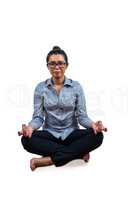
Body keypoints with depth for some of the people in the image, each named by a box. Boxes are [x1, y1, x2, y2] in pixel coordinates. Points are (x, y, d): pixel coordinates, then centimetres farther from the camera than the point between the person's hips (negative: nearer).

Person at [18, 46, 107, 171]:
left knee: (97, 136, -28)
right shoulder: (40, 88, -1)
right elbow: (38, 117, -4)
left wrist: (93, 124, -27)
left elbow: (82, 115, -5)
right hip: (50, 134, 1)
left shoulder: (76, 86, -2)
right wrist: (30, 127, -27)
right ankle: (78, 153, -21)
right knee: (27, 140, -29)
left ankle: (48, 160, -25)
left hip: (71, 134, 0)